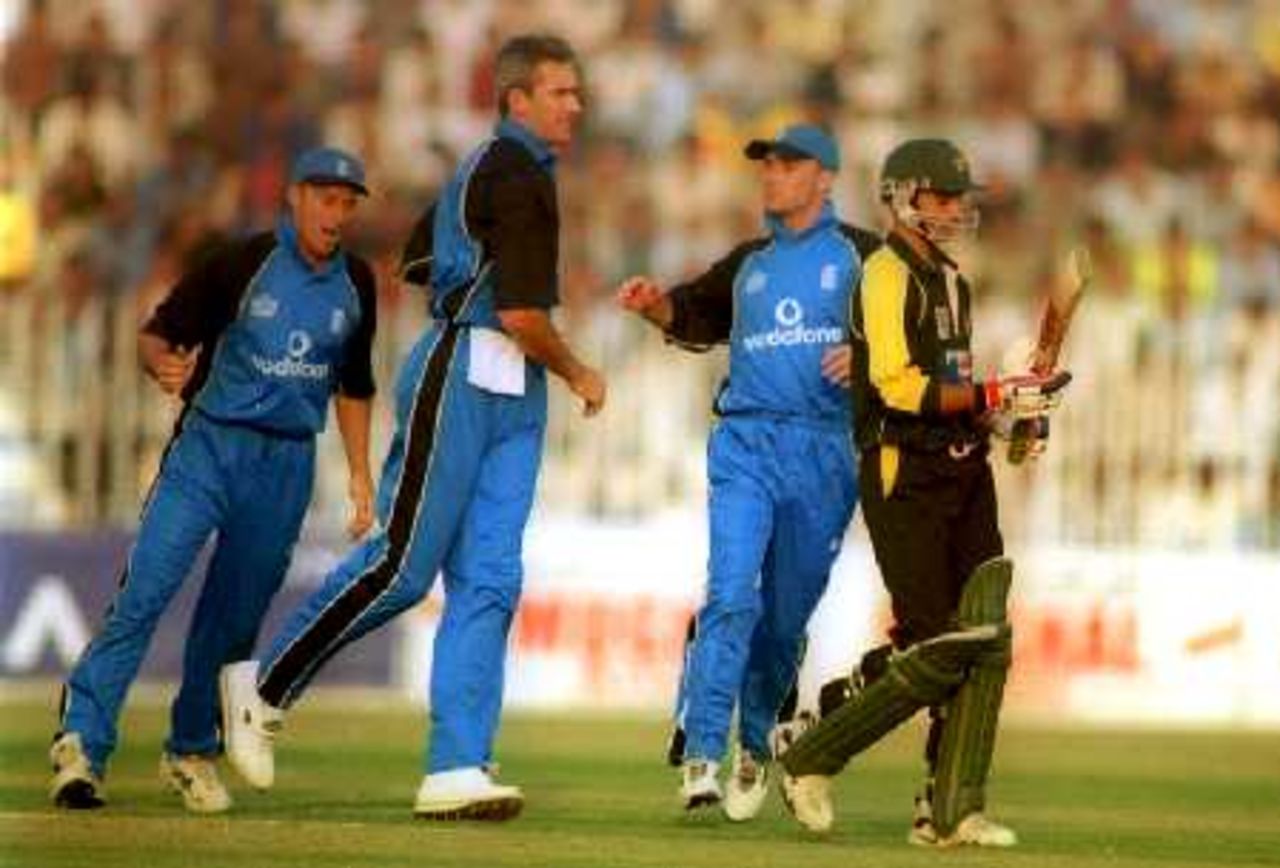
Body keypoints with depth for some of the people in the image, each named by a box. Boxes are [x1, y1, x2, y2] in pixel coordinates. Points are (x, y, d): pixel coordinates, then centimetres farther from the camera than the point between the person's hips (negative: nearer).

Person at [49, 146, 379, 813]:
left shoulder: (355, 284, 7)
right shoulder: (241, 264, -8)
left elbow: (354, 384, 19)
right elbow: (156, 333, -7)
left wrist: (360, 477, 16)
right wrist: (163, 365, -30)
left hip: (287, 464, 4)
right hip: (210, 446, -4)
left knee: (235, 617, 8)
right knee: (143, 593, -15)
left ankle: (192, 753, 23)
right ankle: (81, 746, -17)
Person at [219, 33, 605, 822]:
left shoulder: (486, 167, 19)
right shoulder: (518, 175, -13)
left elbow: (422, 255, 30)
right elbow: (522, 315, -18)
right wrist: (579, 375, -3)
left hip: (513, 398, 10)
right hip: (461, 379, -10)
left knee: (489, 580, 0)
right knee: (403, 565, -7)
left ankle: (457, 769, -5)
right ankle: (266, 689, 8)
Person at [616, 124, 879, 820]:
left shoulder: (862, 255, 8)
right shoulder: (749, 263, 21)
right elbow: (694, 318, 26)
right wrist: (654, 304, 5)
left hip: (825, 453, -2)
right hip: (745, 443, 2)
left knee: (786, 615, 5)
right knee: (731, 596, -16)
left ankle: (755, 747, 25)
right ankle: (701, 754, -21)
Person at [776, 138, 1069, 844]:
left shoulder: (951, 281, 21)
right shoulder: (888, 276, -9)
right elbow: (900, 388, -19)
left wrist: (1009, 410, 10)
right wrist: (994, 398, -21)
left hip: (963, 474, 9)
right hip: (905, 477, -9)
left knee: (984, 639, 0)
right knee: (937, 649, -10)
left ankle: (951, 811, 3)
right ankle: (811, 761, 4)